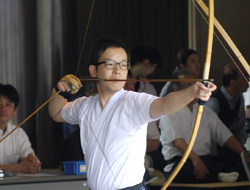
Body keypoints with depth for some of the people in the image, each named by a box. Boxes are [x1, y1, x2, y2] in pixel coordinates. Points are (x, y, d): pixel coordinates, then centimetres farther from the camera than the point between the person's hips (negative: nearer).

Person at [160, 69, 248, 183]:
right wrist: (195, 158, -33)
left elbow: (226, 136, 16)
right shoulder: (170, 112, 2)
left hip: (206, 160, 6)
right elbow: (177, 140, -15)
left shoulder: (205, 112, 21)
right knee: (187, 169, -44)